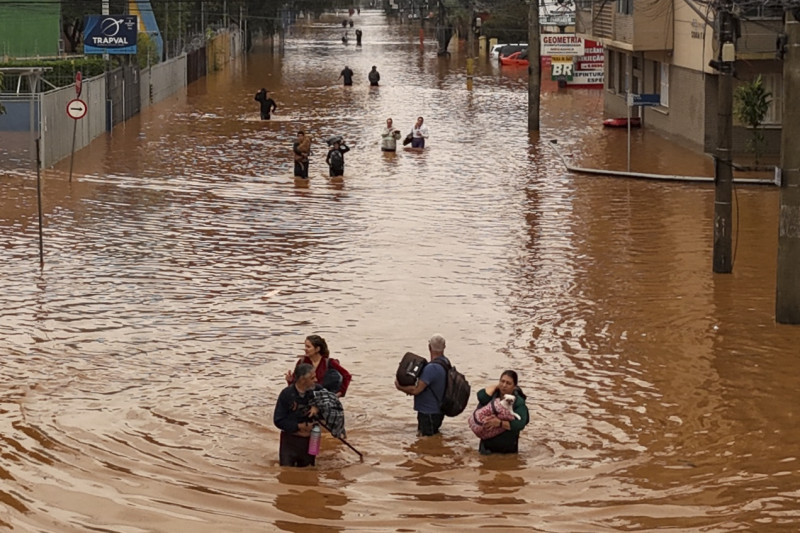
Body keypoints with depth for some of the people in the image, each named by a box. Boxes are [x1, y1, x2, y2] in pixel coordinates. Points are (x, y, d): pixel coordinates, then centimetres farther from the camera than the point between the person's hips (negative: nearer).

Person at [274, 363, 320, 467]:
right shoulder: (287, 394, -15)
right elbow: (278, 421, -13)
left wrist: (317, 408, -13)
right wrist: (299, 426, -18)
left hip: (309, 440, 3)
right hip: (290, 440, -3)